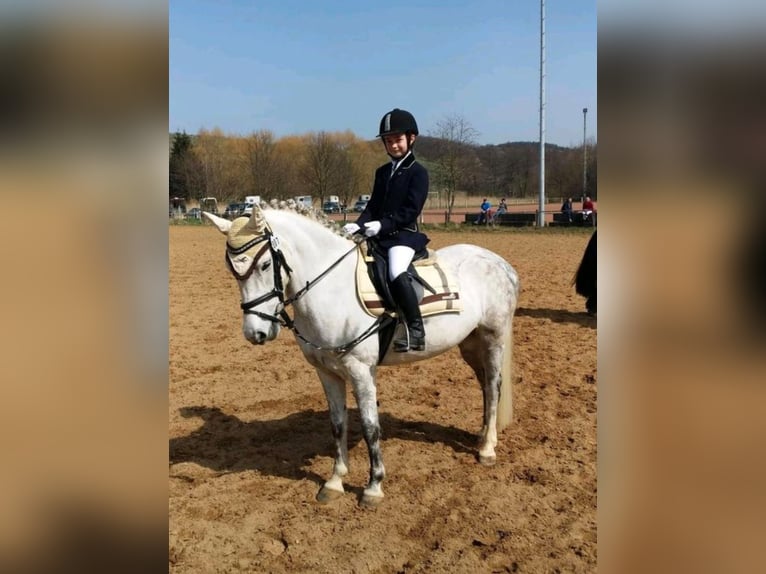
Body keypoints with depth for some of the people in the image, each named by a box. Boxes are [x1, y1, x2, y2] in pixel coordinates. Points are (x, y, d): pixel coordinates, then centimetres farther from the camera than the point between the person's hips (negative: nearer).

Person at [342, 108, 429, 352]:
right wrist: (359, 224, -5)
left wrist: (384, 224, -23)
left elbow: (412, 210, -12)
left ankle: (416, 330, -24)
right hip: (379, 234, 8)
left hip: (405, 234, -8)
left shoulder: (417, 172, -3)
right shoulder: (382, 172, 18)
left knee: (396, 272, -32)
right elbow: (373, 205, 14)